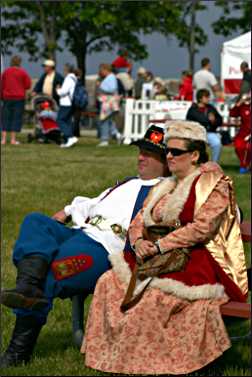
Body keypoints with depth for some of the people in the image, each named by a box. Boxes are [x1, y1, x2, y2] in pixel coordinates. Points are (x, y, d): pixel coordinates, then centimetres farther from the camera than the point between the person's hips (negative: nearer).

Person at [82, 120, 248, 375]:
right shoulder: (163, 188, 21)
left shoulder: (213, 184, -3)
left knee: (155, 294, -33)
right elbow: (138, 222, 17)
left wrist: (161, 245, -19)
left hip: (200, 262, -7)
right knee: (110, 282, -14)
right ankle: (108, 353, -14)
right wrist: (138, 242, -7)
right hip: (159, 258, 7)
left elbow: (202, 227, -16)